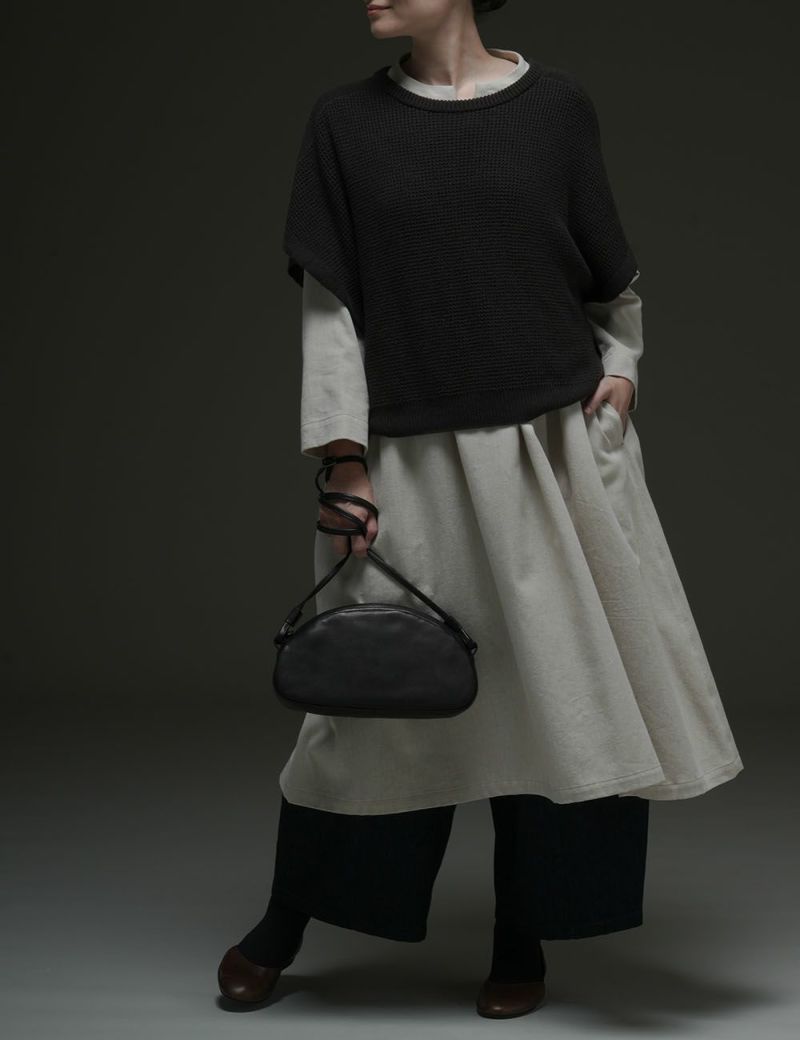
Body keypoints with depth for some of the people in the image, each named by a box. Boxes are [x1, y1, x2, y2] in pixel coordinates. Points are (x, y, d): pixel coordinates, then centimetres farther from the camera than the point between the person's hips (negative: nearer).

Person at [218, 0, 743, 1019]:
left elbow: (616, 278, 13)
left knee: (554, 688, 5)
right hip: (414, 464, 0)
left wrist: (618, 371, -2)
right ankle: (280, 927, 27)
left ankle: (522, 945, 24)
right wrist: (344, 464, -7)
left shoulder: (554, 104, 2)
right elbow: (327, 304, -1)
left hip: (554, 451, 1)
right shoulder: (346, 120, 2)